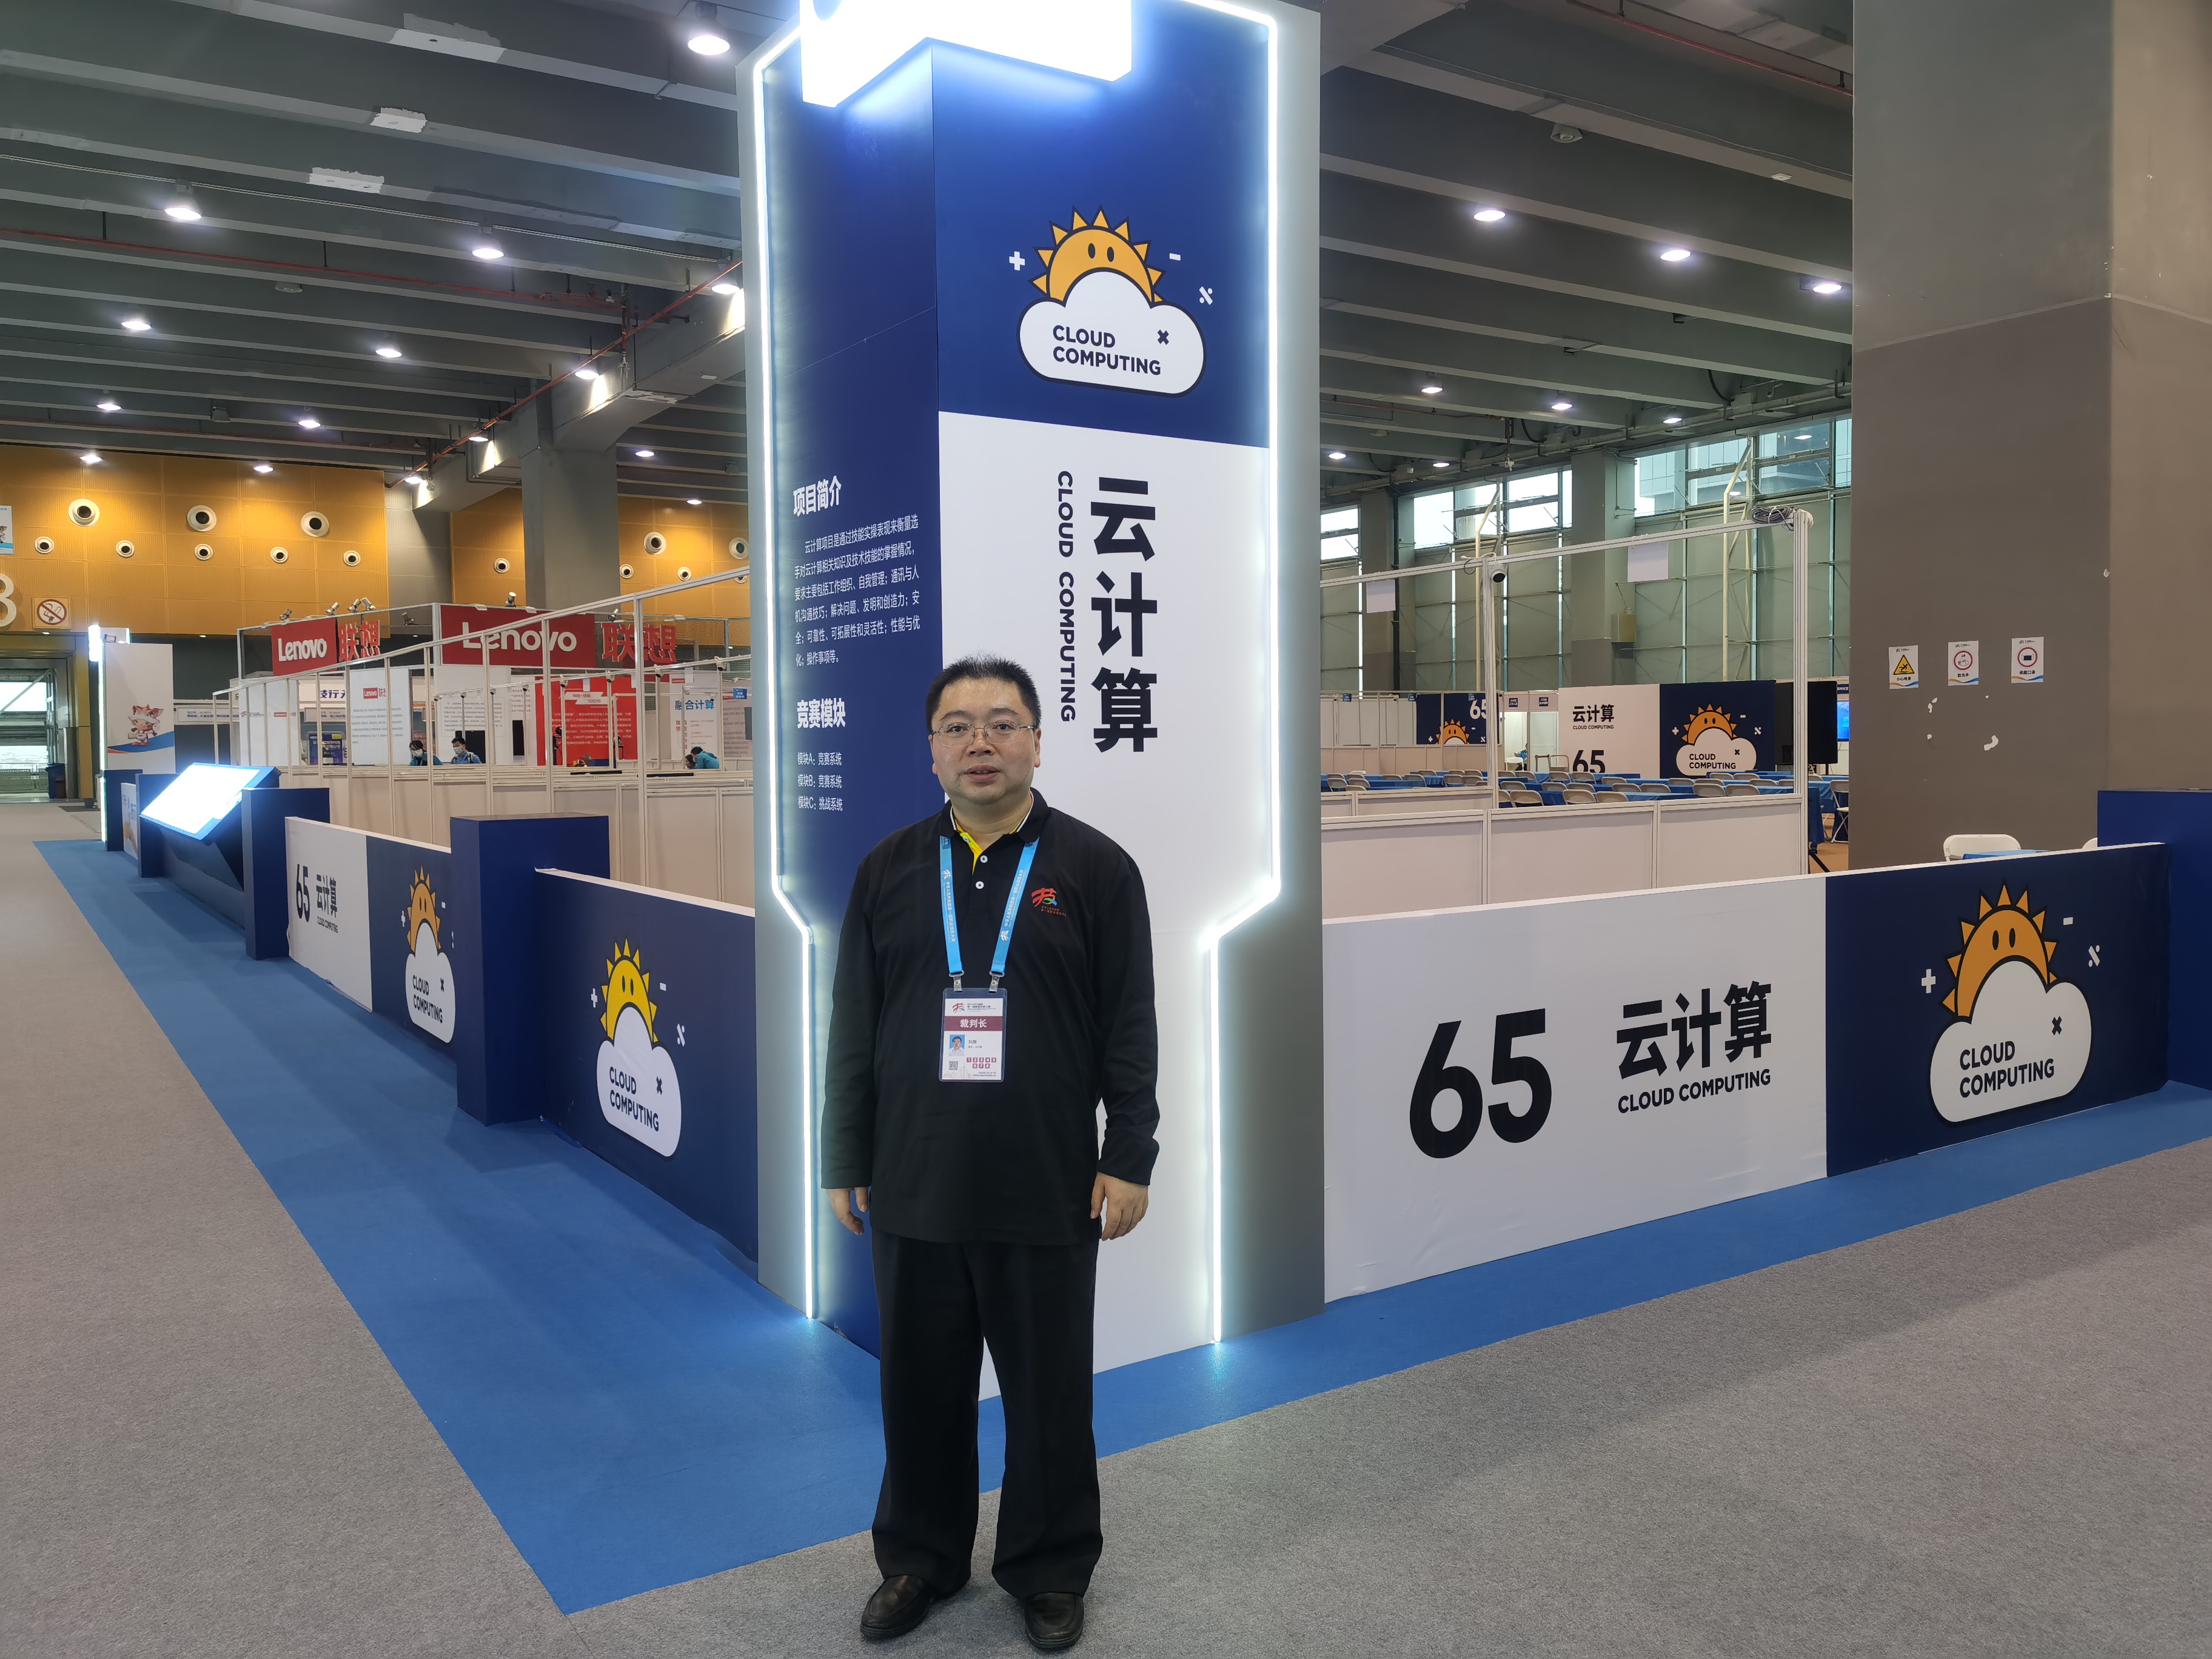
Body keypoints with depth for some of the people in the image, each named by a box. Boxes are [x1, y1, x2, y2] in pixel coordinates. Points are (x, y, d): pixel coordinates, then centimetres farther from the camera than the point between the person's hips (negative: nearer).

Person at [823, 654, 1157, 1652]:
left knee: (1049, 1393, 11)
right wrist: (845, 1162, 7)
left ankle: (1049, 1571, 32)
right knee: (920, 1388, 15)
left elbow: (1129, 1028, -3)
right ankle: (919, 1560, 36)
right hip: (915, 1193, 2)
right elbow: (853, 1030, 8)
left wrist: (1129, 1160, -6)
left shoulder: (1095, 868, -3)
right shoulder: (889, 870, 5)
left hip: (1049, 1195, -2)